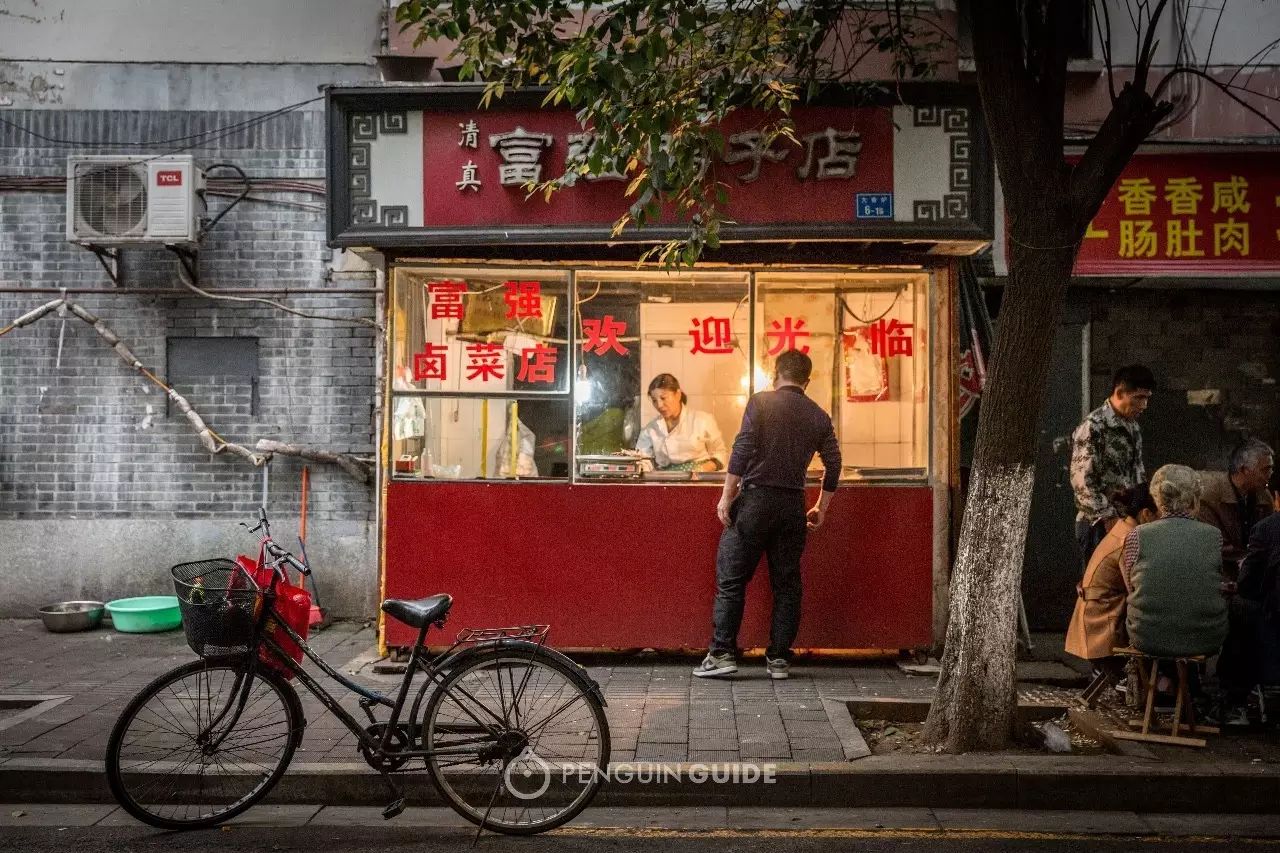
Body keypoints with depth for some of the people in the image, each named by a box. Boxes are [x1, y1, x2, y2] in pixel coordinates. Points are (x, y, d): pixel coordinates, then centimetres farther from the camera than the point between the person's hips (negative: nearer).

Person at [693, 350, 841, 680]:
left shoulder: (761, 402, -1)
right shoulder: (818, 416, 11)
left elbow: (743, 449, -10)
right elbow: (833, 465, 10)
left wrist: (727, 495, -6)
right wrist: (820, 509, 20)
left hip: (755, 497, -4)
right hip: (793, 504, 4)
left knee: (731, 580, 3)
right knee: (786, 584, 10)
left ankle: (722, 654, 2)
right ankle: (779, 659, 13)